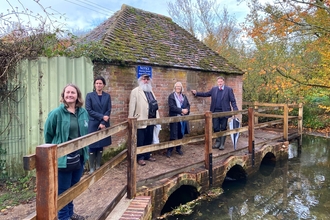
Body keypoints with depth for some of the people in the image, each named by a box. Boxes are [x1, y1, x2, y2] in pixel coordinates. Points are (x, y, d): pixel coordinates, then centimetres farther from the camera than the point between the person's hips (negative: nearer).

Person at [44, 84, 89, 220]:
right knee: (63, 190, 7)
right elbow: (48, 134, -4)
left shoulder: (83, 112, 4)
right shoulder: (56, 113, -13)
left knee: (73, 188, 20)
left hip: (79, 157, 6)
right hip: (63, 158, -6)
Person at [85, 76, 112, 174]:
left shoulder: (107, 96, 6)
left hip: (104, 125, 3)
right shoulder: (89, 95, -1)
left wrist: (103, 123, -11)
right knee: (92, 146, 0)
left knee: (101, 146, 9)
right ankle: (92, 168, 11)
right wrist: (102, 116, -15)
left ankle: (98, 166, 21)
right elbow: (89, 110, -8)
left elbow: (109, 111, 0)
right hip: (93, 125, -2)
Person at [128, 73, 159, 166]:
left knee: (149, 139, 15)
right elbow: (132, 106, -8)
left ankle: (147, 155, 29)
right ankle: (140, 158, 14)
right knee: (140, 141, 2)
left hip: (151, 119, 7)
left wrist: (157, 117, 14)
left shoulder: (150, 91, 18)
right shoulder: (135, 91, -5)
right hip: (141, 120, -7)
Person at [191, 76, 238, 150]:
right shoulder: (214, 89, 9)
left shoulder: (229, 89, -1)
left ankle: (222, 144, 16)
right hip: (215, 112, 3)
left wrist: (235, 109, -15)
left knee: (223, 128, 6)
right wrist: (196, 93, 8)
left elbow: (233, 101, -3)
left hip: (224, 112, -3)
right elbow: (205, 94, 14)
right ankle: (217, 142, 24)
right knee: (216, 128, 8)